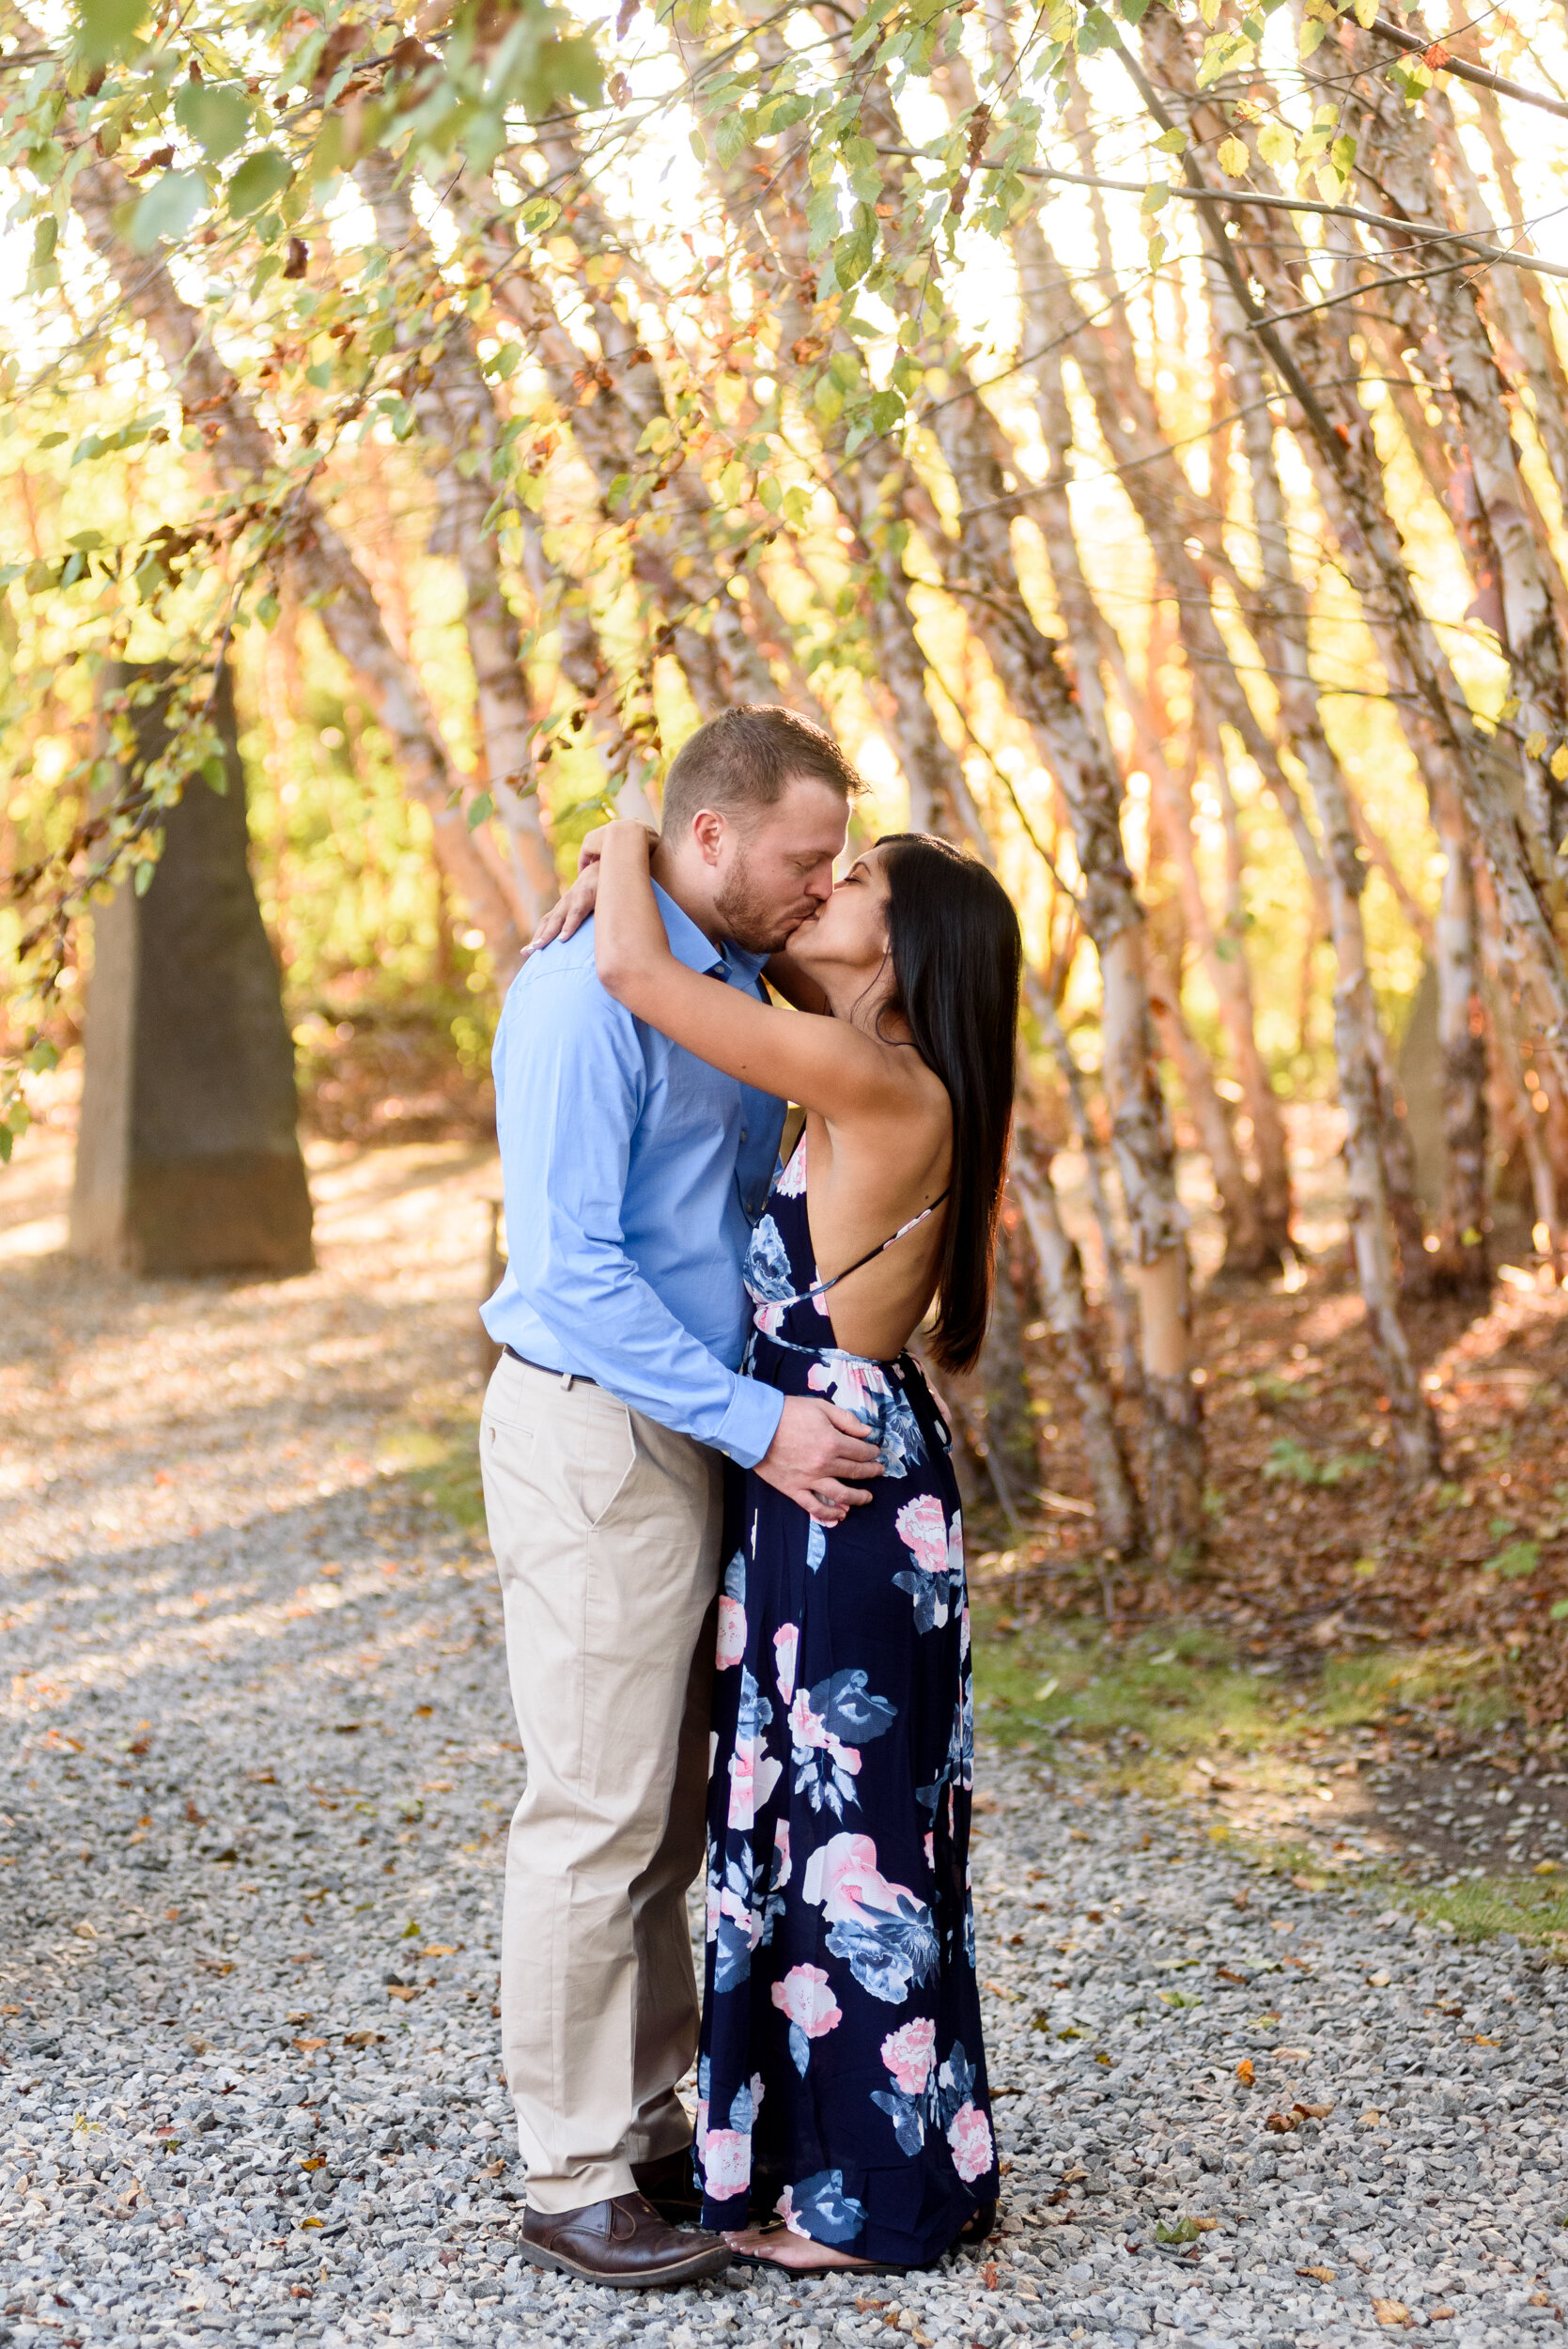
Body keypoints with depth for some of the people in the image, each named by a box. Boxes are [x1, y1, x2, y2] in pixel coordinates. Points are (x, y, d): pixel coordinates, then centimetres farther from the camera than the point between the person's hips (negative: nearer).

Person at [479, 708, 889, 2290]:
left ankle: (649, 2129, 25)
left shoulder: (734, 990, 13)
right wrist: (759, 1424, -22)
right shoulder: (588, 996, -17)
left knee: (674, 1808, 14)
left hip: (699, 1432, 9)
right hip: (596, 1434, -9)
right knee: (597, 1813, -3)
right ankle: (572, 2179, 6)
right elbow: (569, 1269, -22)